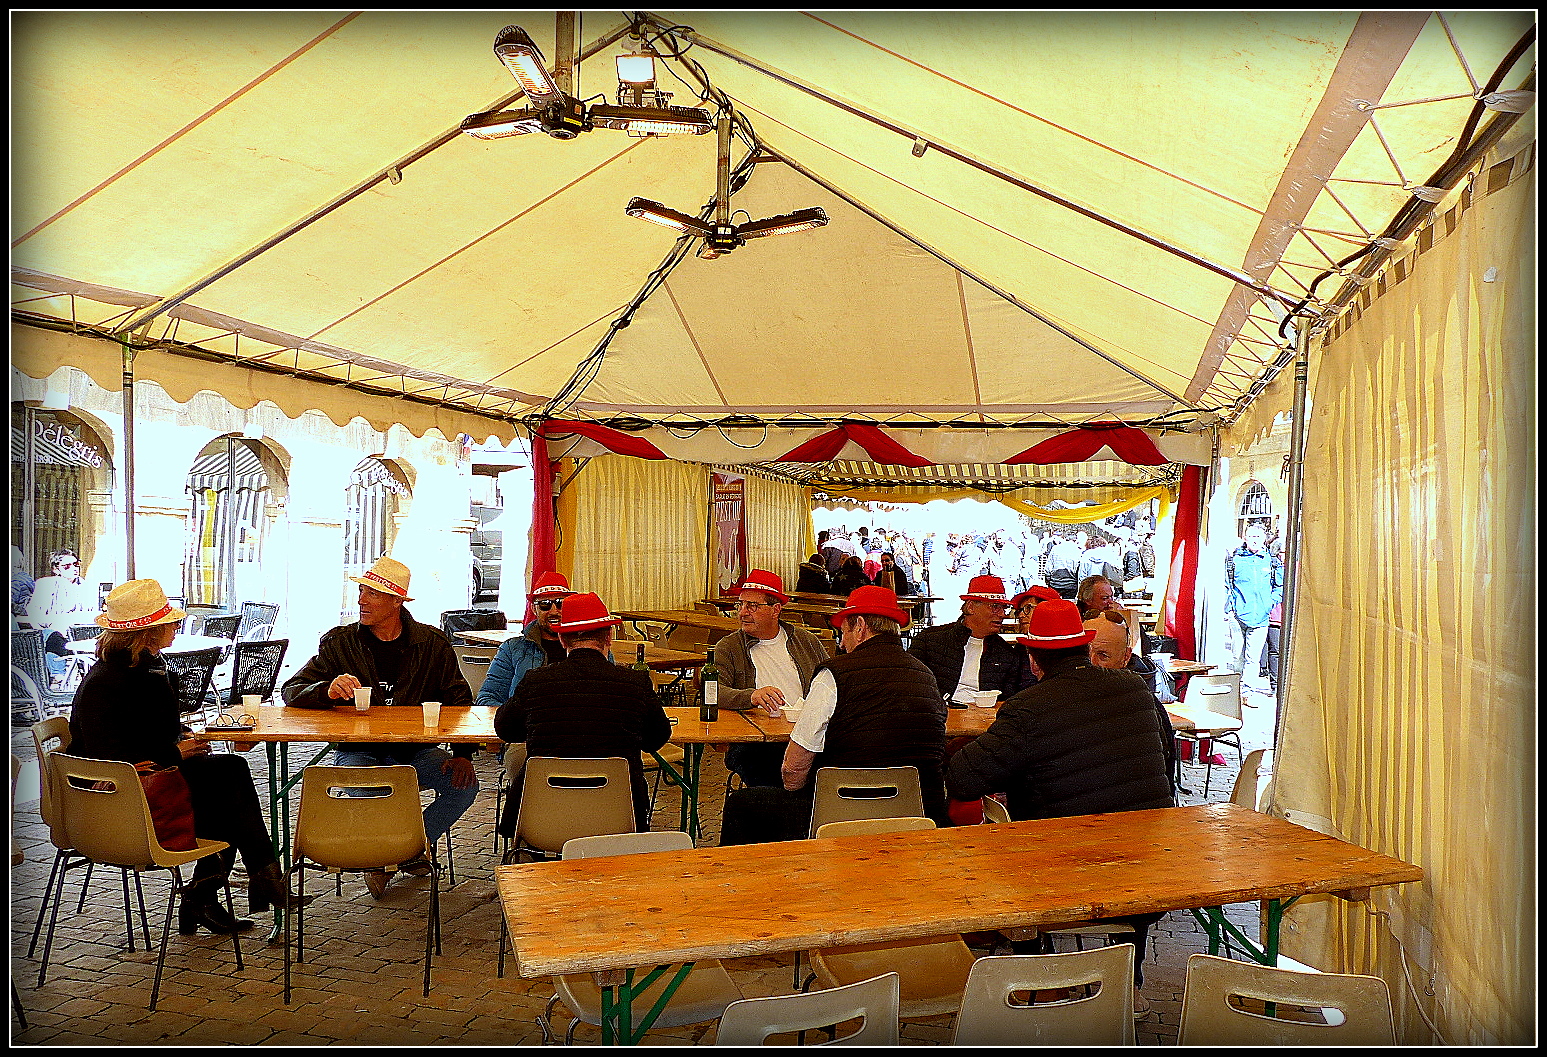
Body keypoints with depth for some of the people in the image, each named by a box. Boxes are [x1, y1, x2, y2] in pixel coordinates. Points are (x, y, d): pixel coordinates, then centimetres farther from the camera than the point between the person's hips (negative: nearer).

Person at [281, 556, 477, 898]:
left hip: (415, 751, 2)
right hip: (359, 751, -1)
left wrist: (463, 753, -12)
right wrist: (328, 691, -27)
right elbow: (291, 691, -4)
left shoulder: (432, 643, 2)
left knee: (464, 784, -21)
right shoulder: (339, 643, 1)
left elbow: (459, 701, 4)